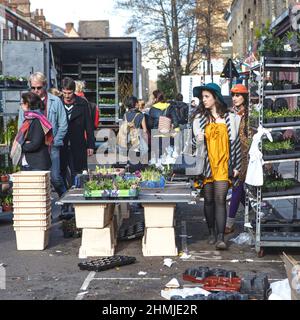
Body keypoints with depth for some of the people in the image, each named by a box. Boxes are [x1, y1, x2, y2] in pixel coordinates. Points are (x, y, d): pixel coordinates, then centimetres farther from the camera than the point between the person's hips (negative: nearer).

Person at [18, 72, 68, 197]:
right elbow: (21, 126, 12)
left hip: (51, 147, -2)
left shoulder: (55, 101, 3)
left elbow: (63, 125, 3)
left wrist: (54, 142, -3)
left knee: (55, 178, -6)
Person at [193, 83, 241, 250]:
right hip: (207, 165, 2)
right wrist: (198, 140, -9)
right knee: (209, 200, 7)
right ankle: (212, 233, 21)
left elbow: (235, 142, 6)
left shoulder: (230, 118, 5)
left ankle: (220, 237, -13)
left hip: (223, 165, -2)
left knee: (220, 200, -11)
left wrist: (236, 166, 3)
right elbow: (196, 142, 16)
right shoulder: (200, 120, 10)